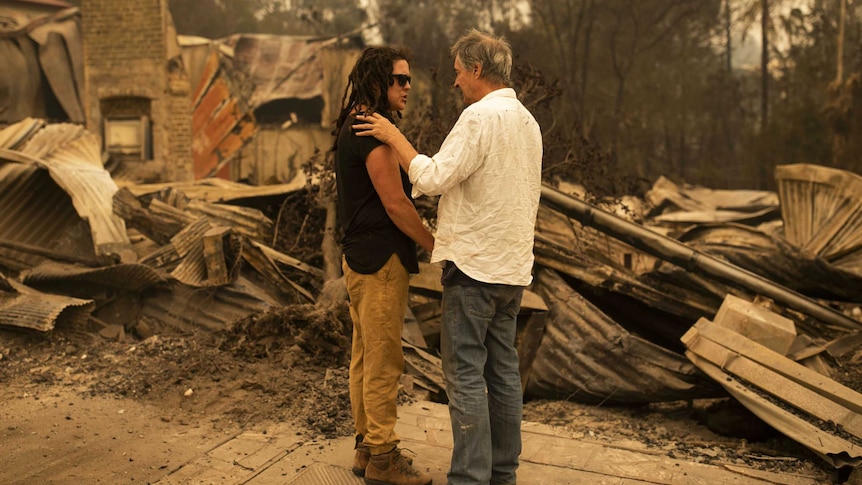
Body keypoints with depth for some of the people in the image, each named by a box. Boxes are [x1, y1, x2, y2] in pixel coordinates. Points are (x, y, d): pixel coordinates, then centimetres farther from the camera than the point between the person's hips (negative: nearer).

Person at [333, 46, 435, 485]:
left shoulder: (350, 128, 15)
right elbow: (395, 204, -18)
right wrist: (437, 246, -8)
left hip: (359, 256, 10)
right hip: (380, 259, -10)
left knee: (365, 358, 16)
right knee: (384, 362, -2)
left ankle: (366, 448, 27)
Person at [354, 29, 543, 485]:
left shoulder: (480, 115, -13)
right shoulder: (527, 120, 15)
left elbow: (434, 178, -19)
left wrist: (395, 138, -6)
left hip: (474, 264, -9)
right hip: (513, 264, 9)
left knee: (465, 372, -3)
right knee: (503, 369, 13)